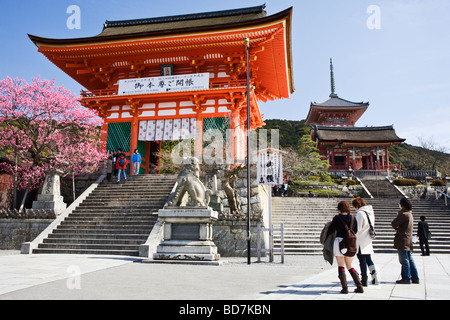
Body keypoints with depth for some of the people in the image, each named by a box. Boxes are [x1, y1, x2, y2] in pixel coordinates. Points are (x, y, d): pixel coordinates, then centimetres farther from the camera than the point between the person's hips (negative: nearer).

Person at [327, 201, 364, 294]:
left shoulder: (337, 218, -8)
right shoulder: (353, 218, 4)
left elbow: (330, 230, -5)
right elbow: (355, 231, 12)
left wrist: (325, 239, 11)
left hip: (339, 241, -4)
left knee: (341, 266, 3)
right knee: (350, 266, 16)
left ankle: (345, 288, -1)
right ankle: (360, 287, 13)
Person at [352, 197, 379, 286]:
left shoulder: (360, 213, -17)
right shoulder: (370, 212, 9)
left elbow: (357, 228, -18)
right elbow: (371, 225, 16)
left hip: (361, 241, -8)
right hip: (368, 240, 8)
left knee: (362, 260, -1)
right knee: (368, 259, 16)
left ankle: (364, 280, 5)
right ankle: (374, 278, 15)